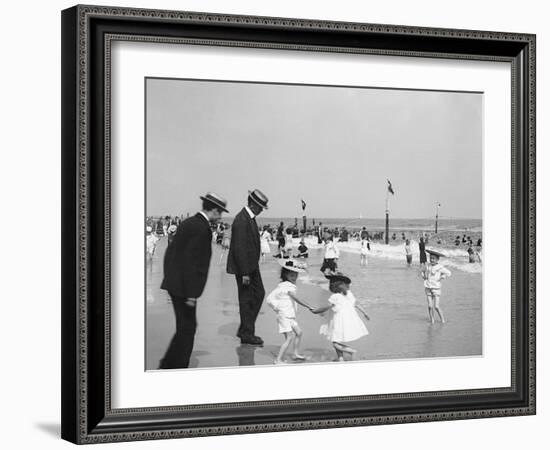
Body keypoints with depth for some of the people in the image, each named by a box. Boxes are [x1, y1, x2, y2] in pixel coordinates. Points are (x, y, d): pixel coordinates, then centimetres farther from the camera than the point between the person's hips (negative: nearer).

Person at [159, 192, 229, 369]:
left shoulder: (189, 222, 12)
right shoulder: (201, 228, -17)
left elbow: (171, 252, 17)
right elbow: (192, 262, -22)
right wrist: (191, 293, -20)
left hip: (174, 283, 10)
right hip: (183, 287, -10)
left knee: (185, 327, 17)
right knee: (187, 328, 0)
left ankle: (168, 365, 22)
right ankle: (178, 367, 6)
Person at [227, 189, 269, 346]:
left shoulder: (250, 218, 9)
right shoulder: (241, 221, -22)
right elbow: (239, 248, -24)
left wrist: (251, 269, 16)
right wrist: (244, 273, -23)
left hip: (252, 265, 10)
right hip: (243, 267, -10)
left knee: (259, 294, 13)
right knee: (246, 299, 0)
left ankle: (245, 329, 21)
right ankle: (246, 334, 10)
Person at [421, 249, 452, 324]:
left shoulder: (440, 267, -9)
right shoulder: (428, 266, 6)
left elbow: (448, 273, -8)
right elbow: (423, 271, 27)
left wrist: (441, 278, -10)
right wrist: (424, 276, 11)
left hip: (436, 288, -4)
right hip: (428, 288, 4)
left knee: (436, 306, -7)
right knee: (430, 306, -1)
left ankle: (442, 320, 7)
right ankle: (432, 320, 10)